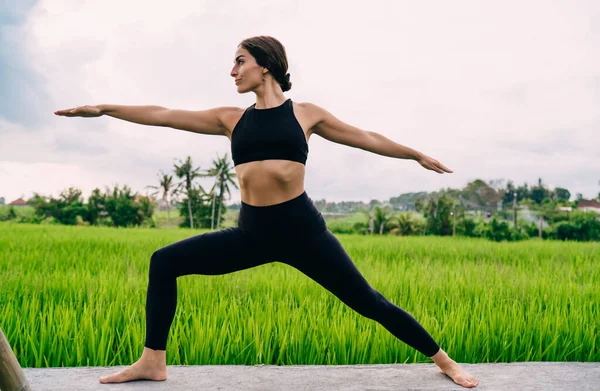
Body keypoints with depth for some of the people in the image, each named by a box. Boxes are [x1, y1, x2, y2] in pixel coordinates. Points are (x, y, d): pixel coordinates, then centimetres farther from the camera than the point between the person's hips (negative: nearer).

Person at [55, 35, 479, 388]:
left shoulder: (305, 113, 3)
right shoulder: (231, 119, 10)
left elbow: (366, 138, 13)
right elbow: (162, 115, 10)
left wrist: (417, 154, 20)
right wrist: (104, 109, 9)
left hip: (302, 229, -3)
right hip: (253, 233, 4)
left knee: (368, 302, -2)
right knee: (164, 262, -1)